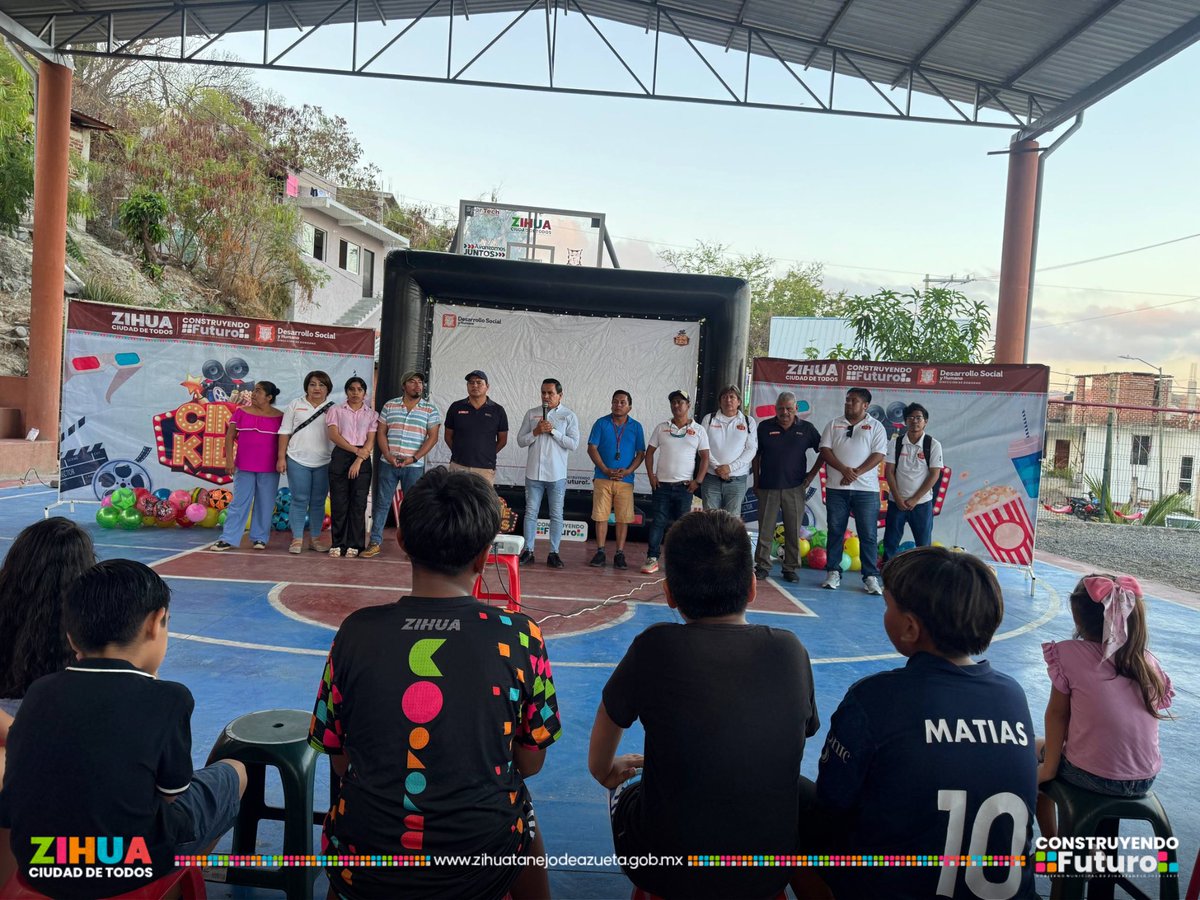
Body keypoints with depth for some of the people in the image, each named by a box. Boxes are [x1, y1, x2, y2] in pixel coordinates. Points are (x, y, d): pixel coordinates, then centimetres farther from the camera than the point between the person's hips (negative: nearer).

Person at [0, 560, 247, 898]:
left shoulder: (40, 690, -2)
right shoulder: (167, 697, -15)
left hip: (36, 865, 5)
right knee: (233, 772, 17)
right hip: (128, 869, -5)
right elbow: (172, 792, -1)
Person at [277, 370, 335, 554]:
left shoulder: (333, 409, 6)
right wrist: (281, 458, -1)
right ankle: (297, 539, 9)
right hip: (298, 461, -1)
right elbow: (285, 432, 5)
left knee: (318, 502, 7)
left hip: (324, 463, 1)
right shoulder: (295, 405, 6)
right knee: (299, 501, 1)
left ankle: (315, 538, 17)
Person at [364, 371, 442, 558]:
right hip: (388, 463, 1)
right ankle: (375, 542, 13)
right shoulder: (390, 406, 7)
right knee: (382, 503, 5)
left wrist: (413, 458, -12)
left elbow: (432, 437, -2)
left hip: (414, 465, -1)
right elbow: (381, 433, 6)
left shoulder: (430, 410, 2)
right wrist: (388, 456, -8)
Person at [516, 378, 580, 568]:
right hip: (534, 473, 2)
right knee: (531, 512, 4)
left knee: (556, 515, 4)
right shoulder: (532, 414, 8)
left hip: (556, 474, -2)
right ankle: (528, 551, 11)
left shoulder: (569, 416, 2)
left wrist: (553, 431, -13)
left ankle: (554, 553, 11)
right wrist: (536, 432, -11)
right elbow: (520, 440, 6)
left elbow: (573, 443, -6)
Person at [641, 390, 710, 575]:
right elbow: (650, 452, 9)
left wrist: (698, 481, -6)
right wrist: (651, 476, -1)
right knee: (658, 521, 0)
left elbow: (705, 457, 3)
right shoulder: (661, 428, 7)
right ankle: (652, 559, 5)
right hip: (662, 484, 1)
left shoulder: (698, 430, 4)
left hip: (685, 487, 0)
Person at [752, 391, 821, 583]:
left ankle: (791, 568, 13)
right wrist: (756, 482, 7)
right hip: (768, 487, 0)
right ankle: (762, 565, 12)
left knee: (793, 531, 3)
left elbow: (822, 451, 12)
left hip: (795, 488, 0)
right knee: (765, 529, 3)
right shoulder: (765, 427, 5)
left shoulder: (807, 428, 4)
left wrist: (812, 474, 4)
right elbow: (756, 455, 10)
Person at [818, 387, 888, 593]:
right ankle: (833, 573, 14)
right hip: (836, 487, 2)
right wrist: (844, 469, -13)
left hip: (866, 488, -2)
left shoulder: (875, 427, 5)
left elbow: (878, 455, -4)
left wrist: (856, 473, -15)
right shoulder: (834, 425, 11)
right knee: (835, 531, 6)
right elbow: (825, 450, 1)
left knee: (868, 534, -1)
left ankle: (871, 577, 5)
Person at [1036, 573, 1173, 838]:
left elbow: (1057, 713, -9)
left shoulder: (1070, 654, -14)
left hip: (1091, 777, -4)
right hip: (1145, 781, 5)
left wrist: (1048, 768, 1)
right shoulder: (1148, 662, -2)